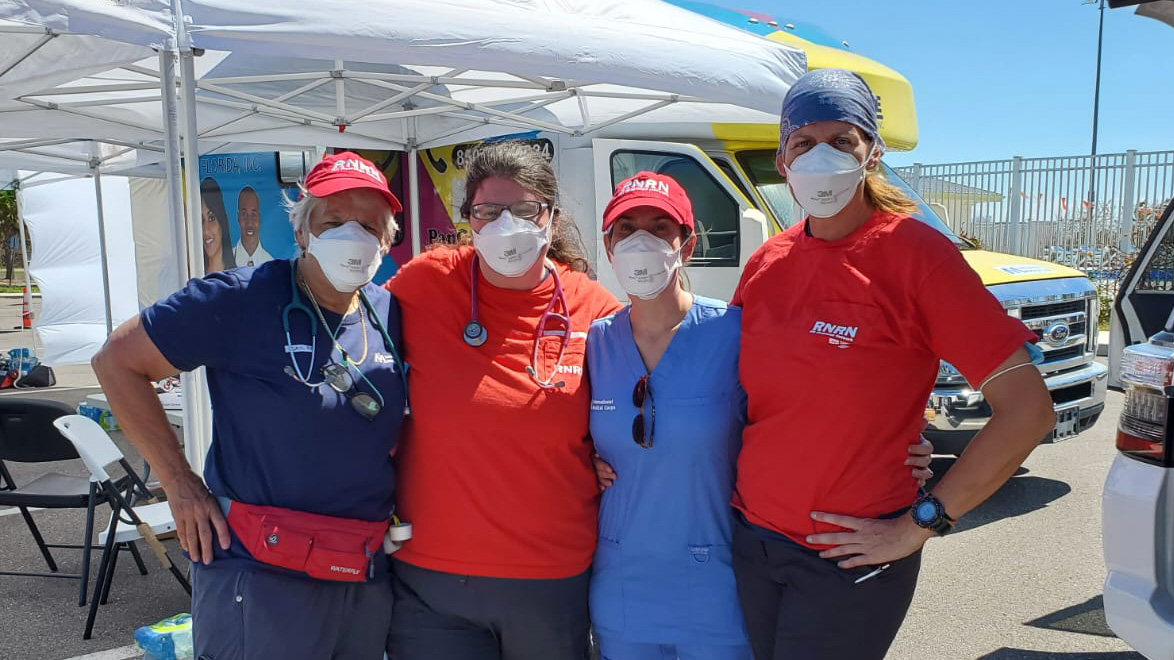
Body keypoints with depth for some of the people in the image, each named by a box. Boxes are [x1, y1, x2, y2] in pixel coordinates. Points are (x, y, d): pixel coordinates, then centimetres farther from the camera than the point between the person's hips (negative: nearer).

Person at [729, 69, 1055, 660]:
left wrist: (919, 523, -14)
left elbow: (1028, 410, -15)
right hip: (750, 542, 5)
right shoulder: (766, 263, 2)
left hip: (848, 560, -5)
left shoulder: (916, 252, -13)